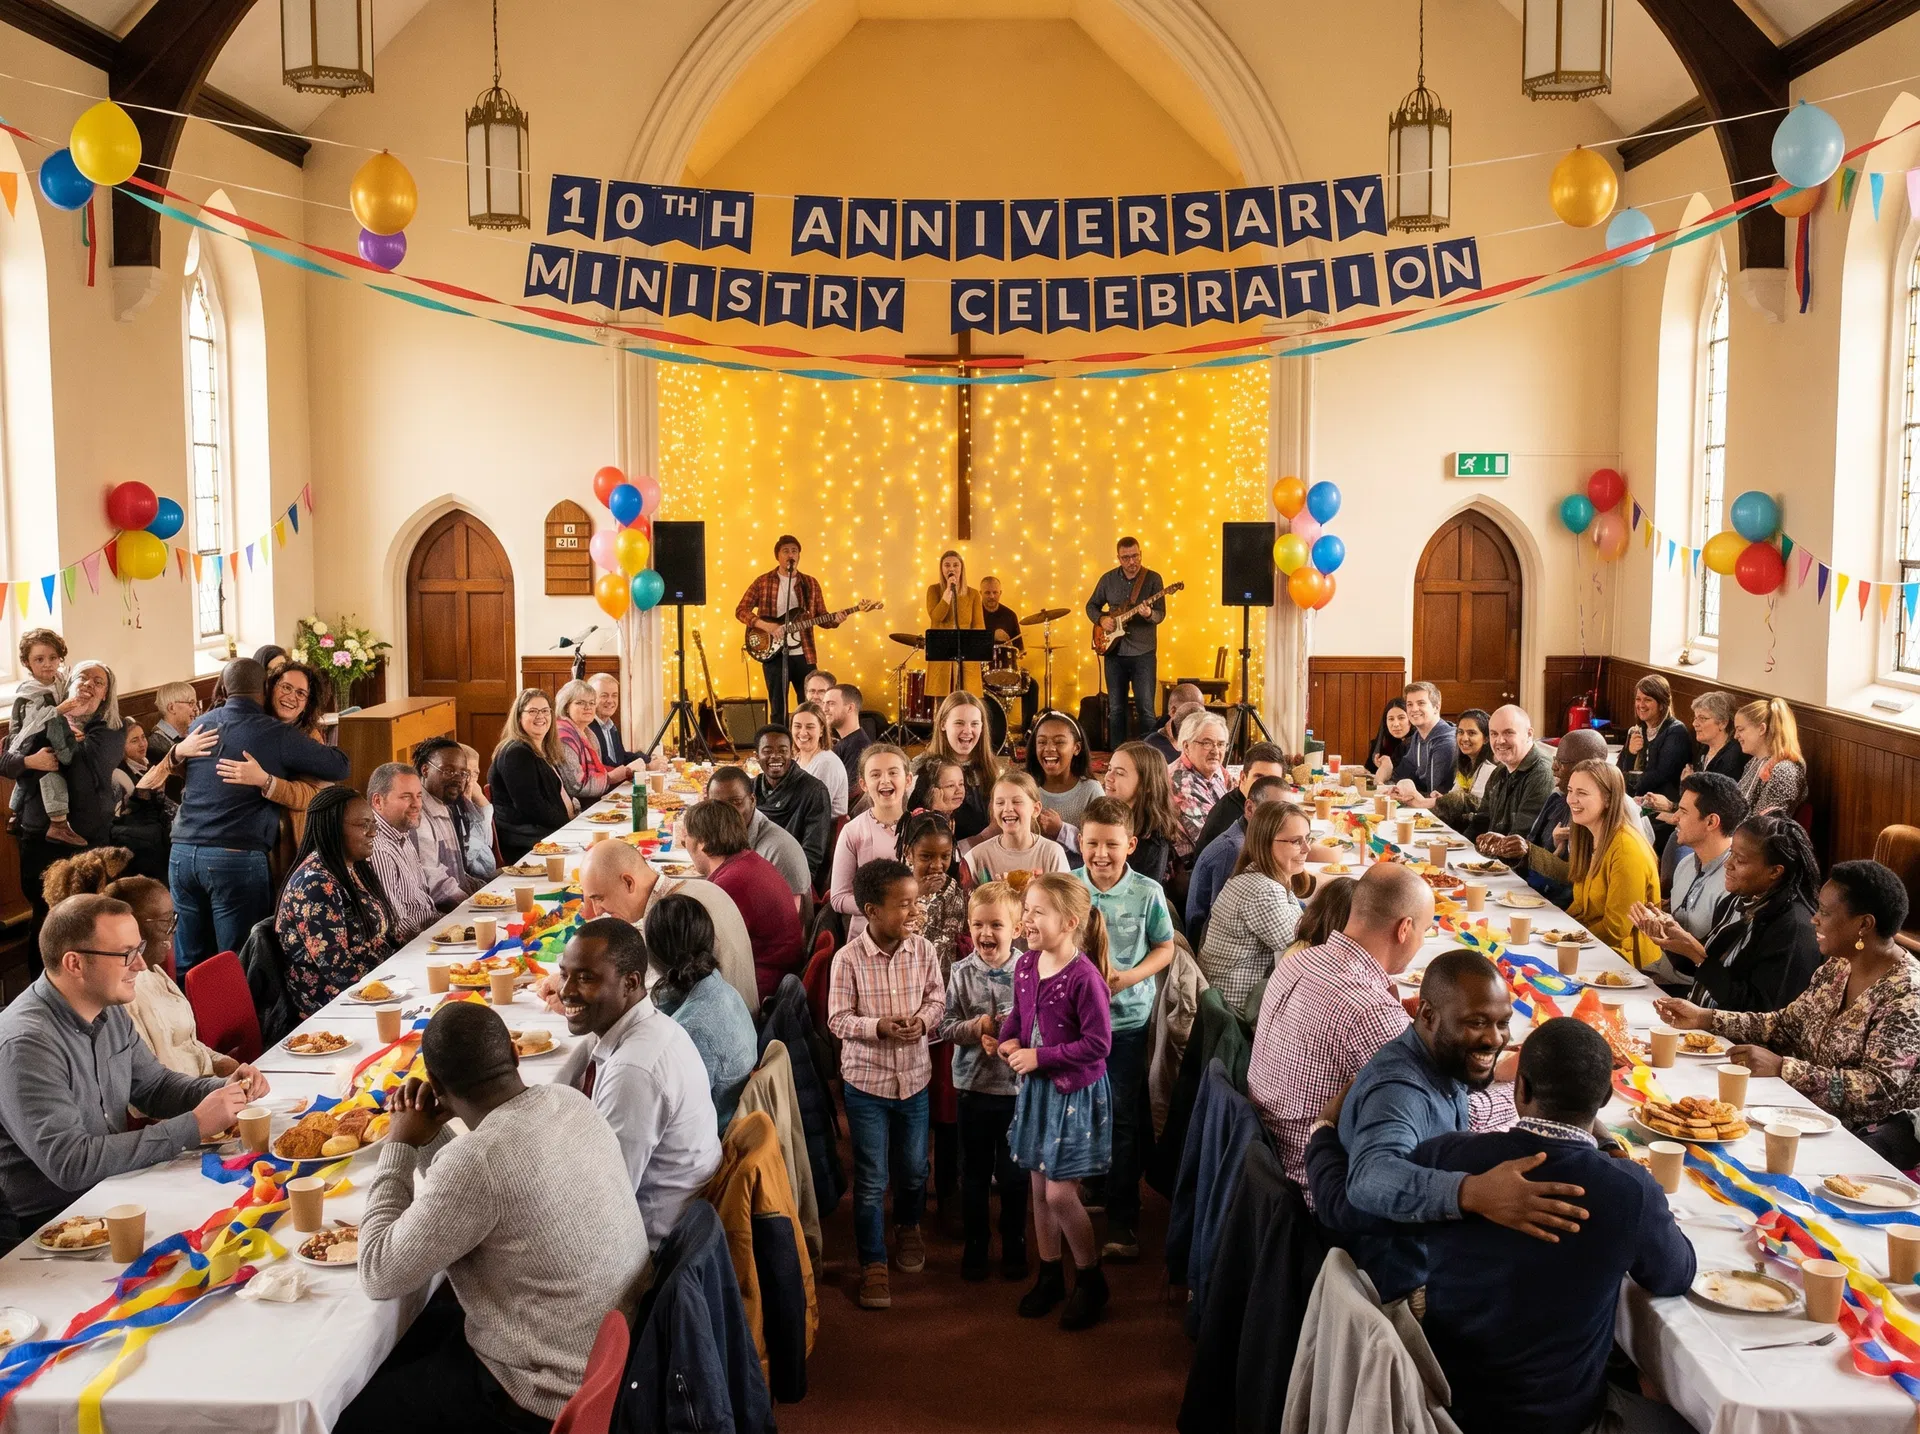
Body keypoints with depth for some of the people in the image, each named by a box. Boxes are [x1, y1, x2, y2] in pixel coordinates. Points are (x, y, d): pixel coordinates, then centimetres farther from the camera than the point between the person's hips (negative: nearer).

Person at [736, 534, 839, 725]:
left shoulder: (810, 584, 9)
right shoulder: (763, 582, 2)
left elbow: (821, 616, 10)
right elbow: (741, 610, 0)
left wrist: (833, 620, -12)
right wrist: (764, 625, -14)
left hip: (803, 655, 2)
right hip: (774, 654, -2)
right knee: (778, 709, 3)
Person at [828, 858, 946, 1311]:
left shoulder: (923, 950, -6)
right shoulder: (848, 959, -15)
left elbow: (937, 999, 3)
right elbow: (838, 1019, -12)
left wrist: (923, 1020, -18)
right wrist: (878, 1027, -26)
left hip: (914, 1077, 3)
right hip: (866, 1081, -3)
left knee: (913, 1169, 19)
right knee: (871, 1179, 3)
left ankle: (908, 1228, 47)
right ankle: (873, 1265, 17)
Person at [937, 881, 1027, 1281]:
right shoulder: (962, 972, -5)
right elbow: (946, 1027, -4)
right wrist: (978, 1028, -20)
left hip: (1017, 1086, -1)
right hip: (974, 1085, 1)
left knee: (1013, 1173, 11)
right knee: (974, 1172, 14)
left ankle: (1014, 1247, 28)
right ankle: (974, 1247, 29)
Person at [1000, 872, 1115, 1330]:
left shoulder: (1084, 978, -24)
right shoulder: (1025, 966, -2)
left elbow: (1097, 1044, -21)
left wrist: (1039, 1056, -20)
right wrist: (1009, 1040, -6)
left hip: (1074, 1091, -7)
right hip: (1036, 1087, 7)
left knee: (1060, 1192, -2)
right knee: (1038, 1187, 16)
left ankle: (1091, 1280, 20)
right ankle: (1049, 1275, 33)